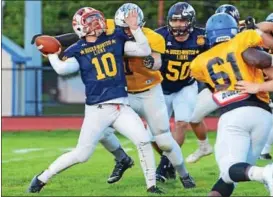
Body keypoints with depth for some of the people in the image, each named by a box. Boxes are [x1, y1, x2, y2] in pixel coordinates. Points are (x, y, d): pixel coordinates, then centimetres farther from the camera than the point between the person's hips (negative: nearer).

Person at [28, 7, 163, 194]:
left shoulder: (115, 39, 8)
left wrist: (135, 29, -4)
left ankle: (151, 186, -1)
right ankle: (42, 179, 17)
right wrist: (51, 55, -5)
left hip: (121, 107, 3)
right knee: (81, 155, 0)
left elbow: (145, 51, 4)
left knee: (144, 140, -14)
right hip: (97, 109, -3)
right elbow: (63, 69, -19)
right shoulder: (77, 50, 0)